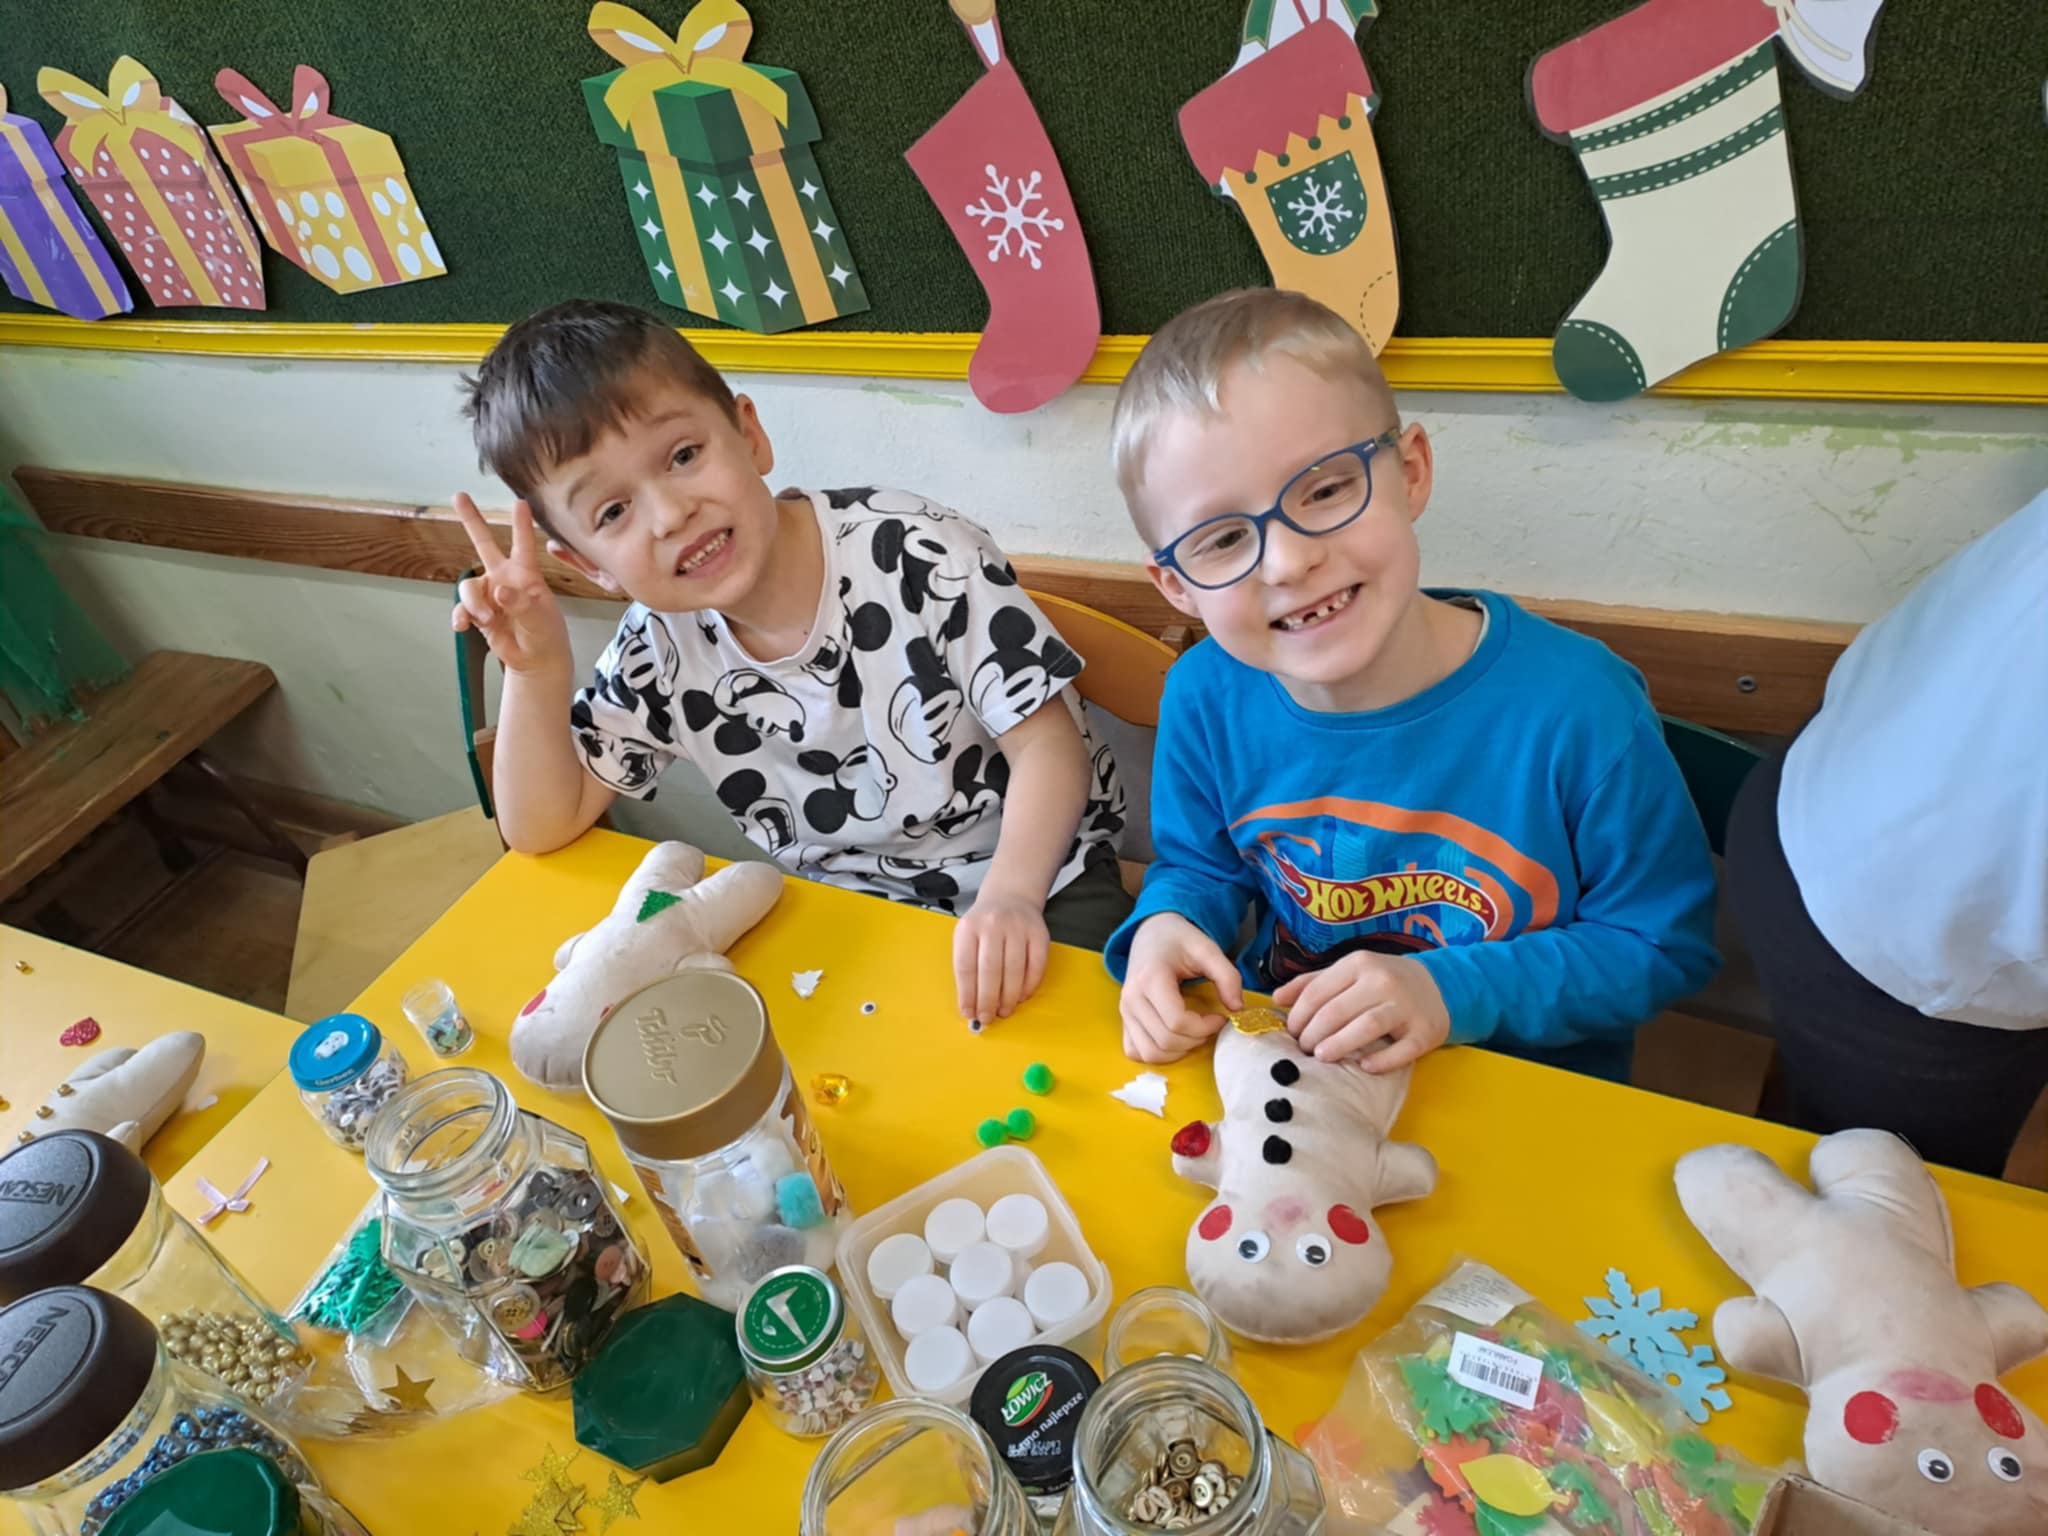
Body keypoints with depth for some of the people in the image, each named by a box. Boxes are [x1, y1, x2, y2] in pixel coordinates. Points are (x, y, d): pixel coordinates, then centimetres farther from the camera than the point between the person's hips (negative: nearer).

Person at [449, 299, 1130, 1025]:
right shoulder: (658, 652, -6)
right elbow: (543, 827, 2)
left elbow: (1047, 743, -17)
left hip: (1033, 881, -3)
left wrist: (1010, 894, -34)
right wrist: (537, 670, -14)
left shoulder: (918, 556, -21)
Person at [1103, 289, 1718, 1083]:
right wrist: (1164, 926, -15)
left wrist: (1456, 992, -22)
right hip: (1278, 1054, 2)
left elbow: (1667, 945, -9)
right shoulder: (1206, 701, -11)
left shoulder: (1575, 706, -21)